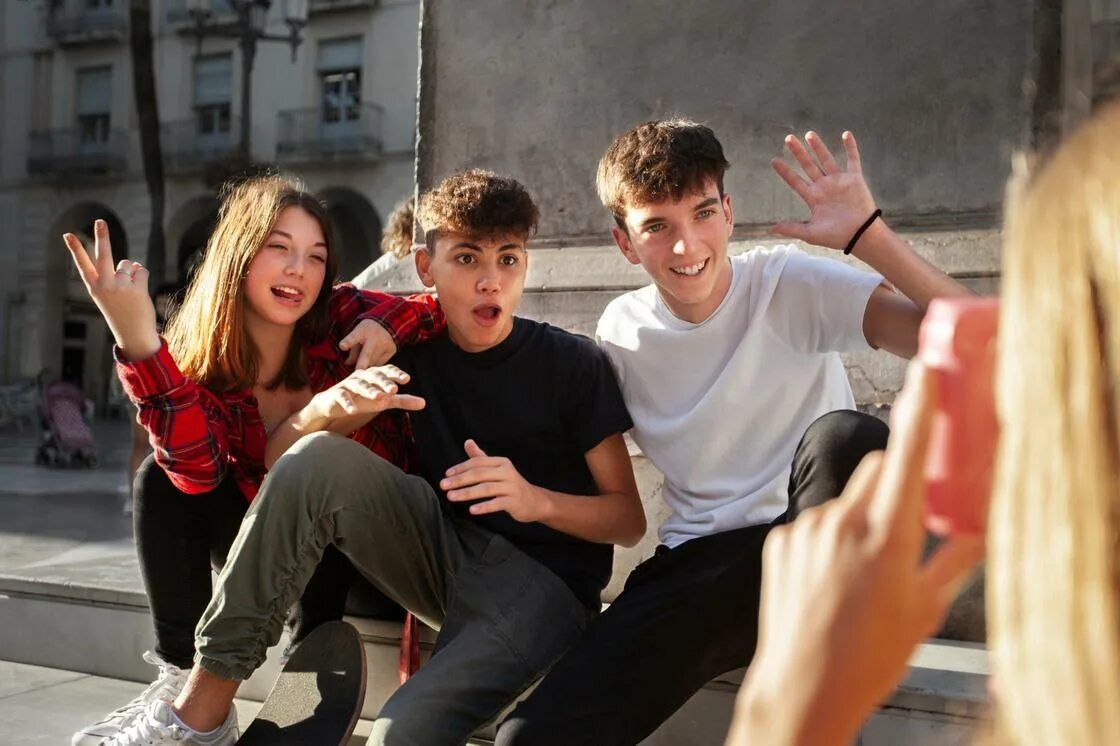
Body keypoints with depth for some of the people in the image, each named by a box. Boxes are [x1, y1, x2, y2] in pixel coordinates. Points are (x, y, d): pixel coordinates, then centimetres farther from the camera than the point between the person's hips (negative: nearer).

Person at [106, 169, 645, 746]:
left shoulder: (575, 364, -7)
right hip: (444, 552, 4)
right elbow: (278, 449, -3)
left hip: (542, 580, -4)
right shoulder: (413, 352, 3)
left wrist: (537, 499, -25)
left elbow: (631, 518, -6)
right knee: (317, 458, -22)